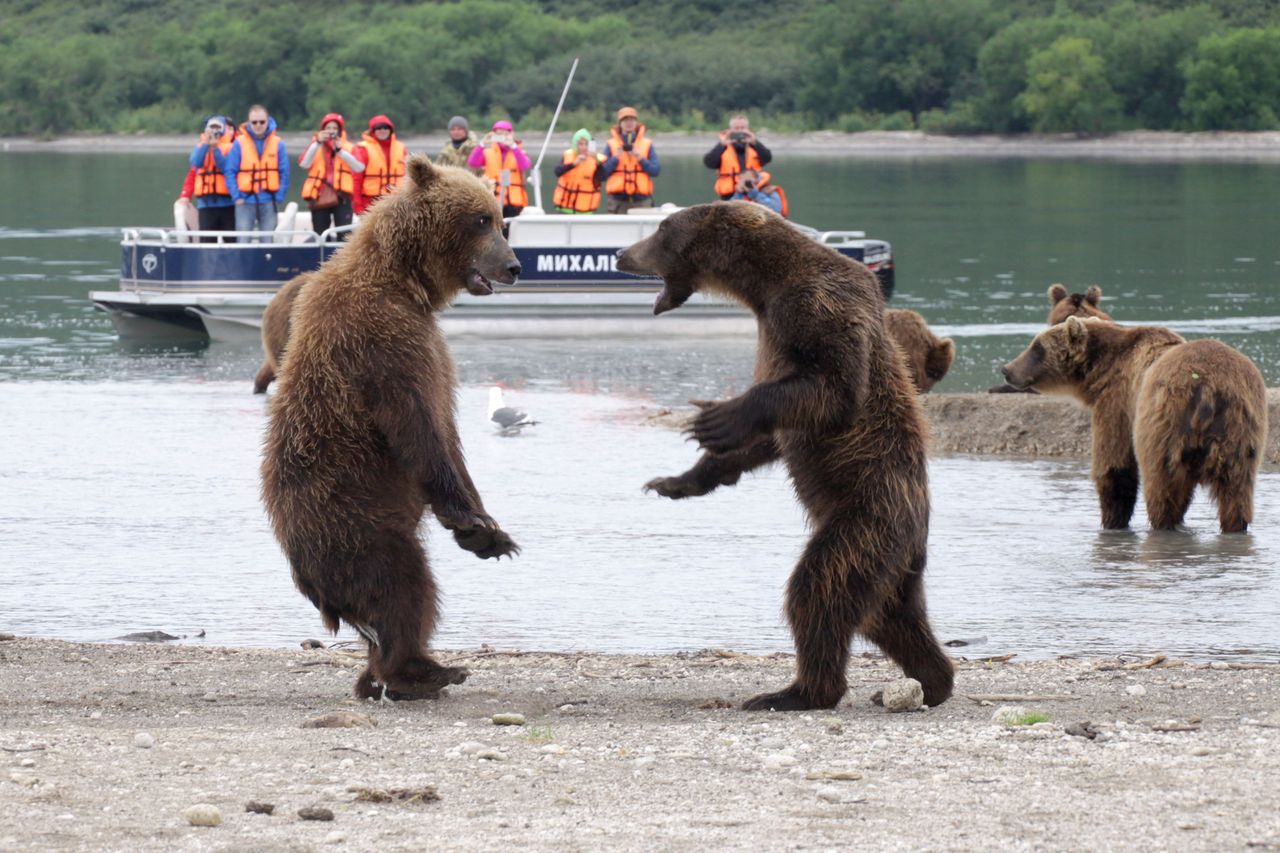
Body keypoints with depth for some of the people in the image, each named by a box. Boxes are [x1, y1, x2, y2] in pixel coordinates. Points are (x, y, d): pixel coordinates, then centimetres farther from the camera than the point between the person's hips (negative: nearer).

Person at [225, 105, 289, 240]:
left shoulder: (278, 144, 2)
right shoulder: (239, 143, -2)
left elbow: (284, 173, 4)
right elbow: (230, 172, -2)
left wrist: (279, 197, -4)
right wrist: (236, 196, -8)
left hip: (268, 202, 1)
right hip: (246, 201, -1)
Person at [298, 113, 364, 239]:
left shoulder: (349, 148, 10)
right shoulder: (315, 147, 12)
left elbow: (359, 167, -8)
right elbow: (304, 163, -6)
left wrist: (340, 150, -13)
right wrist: (317, 143, -12)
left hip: (341, 197, -2)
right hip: (319, 197, 2)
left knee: (345, 236, -13)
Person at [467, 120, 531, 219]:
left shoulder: (518, 152, 7)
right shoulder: (488, 152, 9)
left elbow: (525, 166, -15)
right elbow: (472, 163, -7)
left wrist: (513, 146, -27)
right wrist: (482, 145, -21)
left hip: (514, 202, -1)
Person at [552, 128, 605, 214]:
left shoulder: (597, 159, -8)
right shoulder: (568, 156, 0)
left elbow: (602, 177, -23)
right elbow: (558, 172, -15)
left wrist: (597, 162, -40)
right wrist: (574, 163, -29)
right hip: (566, 203, 3)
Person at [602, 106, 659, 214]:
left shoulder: (647, 144, 11)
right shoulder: (612, 145, 10)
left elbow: (655, 171, 1)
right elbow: (603, 172, 1)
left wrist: (640, 158, -10)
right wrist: (616, 157, -11)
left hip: (641, 199, 0)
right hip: (618, 200, 0)